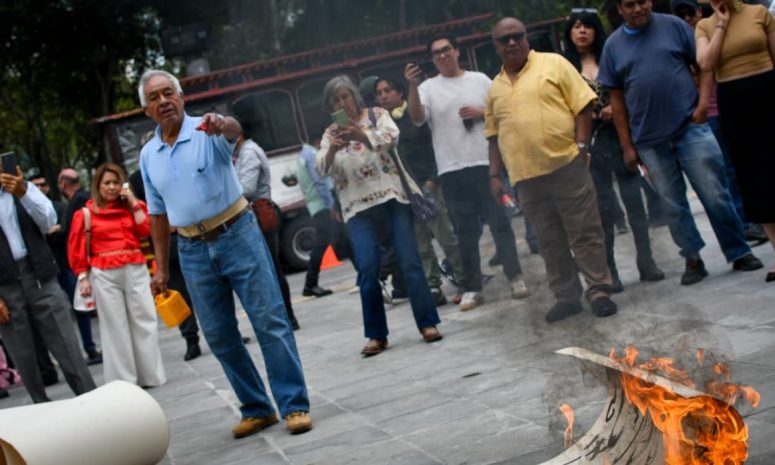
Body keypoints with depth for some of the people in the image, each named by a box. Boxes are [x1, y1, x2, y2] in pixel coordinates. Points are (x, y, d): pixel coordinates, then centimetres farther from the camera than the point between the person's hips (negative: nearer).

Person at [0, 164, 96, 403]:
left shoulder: (24, 187, 9)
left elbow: (49, 221, -2)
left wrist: (23, 192, -16)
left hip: (39, 277, 1)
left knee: (66, 347, 0)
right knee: (23, 357, 4)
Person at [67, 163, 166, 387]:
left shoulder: (131, 206, 12)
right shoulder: (86, 213, 0)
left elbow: (146, 231, -2)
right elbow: (77, 248, 0)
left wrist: (133, 203, -3)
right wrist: (83, 278, -5)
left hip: (135, 270, 3)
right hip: (104, 275, -3)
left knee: (144, 321, 4)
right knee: (115, 326, 3)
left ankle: (151, 375, 13)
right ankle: (124, 381, 8)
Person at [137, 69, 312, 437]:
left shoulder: (207, 132, -8)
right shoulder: (148, 155, 7)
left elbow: (233, 130, -33)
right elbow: (158, 215, 14)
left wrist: (223, 124, -57)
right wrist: (161, 268, 13)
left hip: (237, 235, -5)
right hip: (193, 251, 5)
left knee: (270, 321, -6)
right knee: (219, 336, 7)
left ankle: (294, 405, 0)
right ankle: (257, 409, 18)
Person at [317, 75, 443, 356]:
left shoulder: (377, 115, 7)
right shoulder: (331, 134, 13)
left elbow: (391, 137, -14)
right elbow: (321, 169, -2)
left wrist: (361, 135, -34)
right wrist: (332, 149, -24)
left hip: (392, 198, -1)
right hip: (359, 209, 1)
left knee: (409, 261, -5)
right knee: (367, 270, -9)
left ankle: (428, 324, 2)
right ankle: (376, 335, -2)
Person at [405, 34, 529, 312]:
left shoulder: (479, 80, 9)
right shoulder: (428, 88, 4)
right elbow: (417, 117, -13)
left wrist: (482, 112, -8)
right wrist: (412, 86, -26)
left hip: (486, 163, 0)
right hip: (451, 171, 0)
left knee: (499, 222, 3)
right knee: (465, 232, 4)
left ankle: (515, 278, 10)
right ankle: (472, 289, 9)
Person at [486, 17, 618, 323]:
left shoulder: (553, 64, 1)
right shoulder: (495, 88, 14)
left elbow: (583, 105, -3)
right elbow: (493, 134, 18)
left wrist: (581, 145, -11)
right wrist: (494, 174, 11)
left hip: (566, 165, -4)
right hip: (525, 177, 4)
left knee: (585, 233, -1)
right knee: (550, 241, 10)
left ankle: (599, 292, 7)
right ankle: (566, 297, 18)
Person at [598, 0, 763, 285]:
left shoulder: (673, 26, 3)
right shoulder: (613, 46, 6)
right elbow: (617, 99, 7)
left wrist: (703, 101, -12)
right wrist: (627, 146, 4)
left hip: (690, 128, -2)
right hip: (649, 141, 2)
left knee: (715, 195, -1)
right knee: (673, 206, 7)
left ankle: (739, 252, 10)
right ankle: (693, 259, 17)